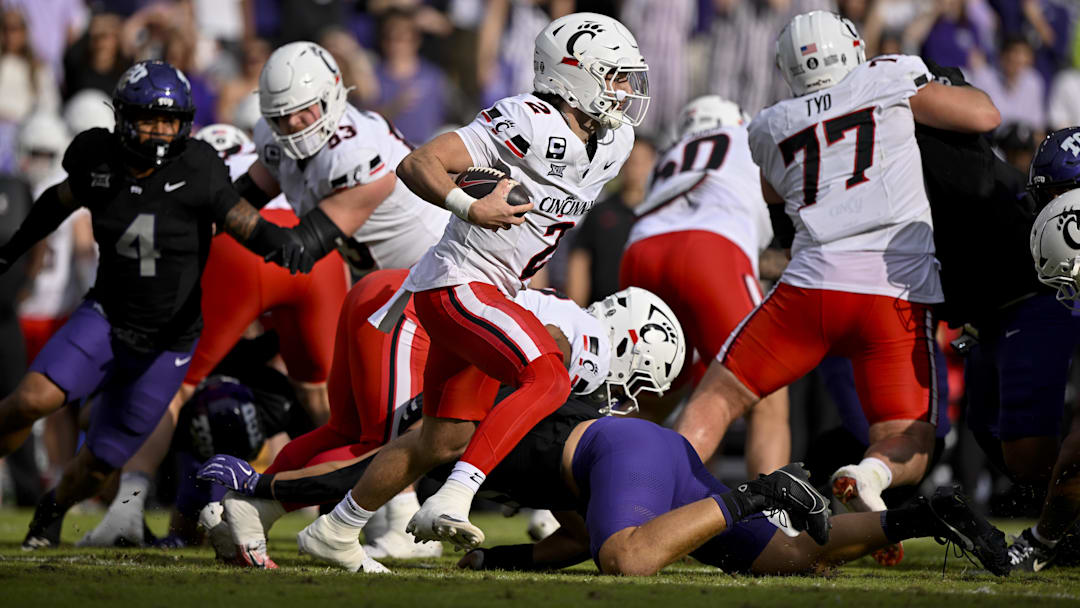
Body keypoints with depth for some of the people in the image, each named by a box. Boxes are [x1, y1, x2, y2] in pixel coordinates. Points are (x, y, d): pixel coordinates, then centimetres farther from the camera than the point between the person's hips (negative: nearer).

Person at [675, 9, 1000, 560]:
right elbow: (984, 116, 7)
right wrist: (937, 90, 26)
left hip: (812, 284, 1)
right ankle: (870, 474, -28)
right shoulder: (891, 80, 7)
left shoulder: (771, 128, 17)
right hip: (897, 294, -1)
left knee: (717, 396, 16)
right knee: (907, 452, 6)